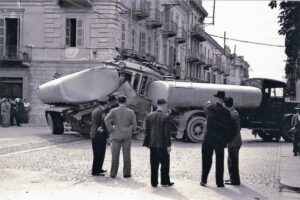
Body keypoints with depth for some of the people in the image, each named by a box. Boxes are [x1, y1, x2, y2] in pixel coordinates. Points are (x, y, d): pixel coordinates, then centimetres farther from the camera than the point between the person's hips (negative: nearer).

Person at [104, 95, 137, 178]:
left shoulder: (113, 111, -4)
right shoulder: (131, 112, -1)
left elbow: (107, 120, -16)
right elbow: (134, 124, -1)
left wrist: (111, 130, -7)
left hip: (116, 135, 0)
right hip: (127, 136, 0)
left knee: (115, 155, 5)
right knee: (126, 155, 6)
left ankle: (113, 173, 7)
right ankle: (126, 173, 8)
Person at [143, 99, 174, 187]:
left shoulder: (149, 116, 4)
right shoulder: (166, 116, -10)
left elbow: (147, 131, 7)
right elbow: (167, 132, -12)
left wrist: (147, 143, 13)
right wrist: (168, 145, -8)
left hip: (153, 144, 4)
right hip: (163, 144, -4)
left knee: (154, 165, 9)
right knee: (165, 164, 9)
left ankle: (154, 182, 12)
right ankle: (165, 181, 14)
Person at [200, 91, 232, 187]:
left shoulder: (209, 108, -4)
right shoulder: (226, 112, -9)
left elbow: (205, 108, 21)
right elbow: (228, 127, -5)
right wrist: (226, 140, 4)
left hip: (208, 139, 1)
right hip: (220, 140, -1)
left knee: (206, 159, 10)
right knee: (219, 161, 7)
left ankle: (204, 180, 10)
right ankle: (219, 182, 10)